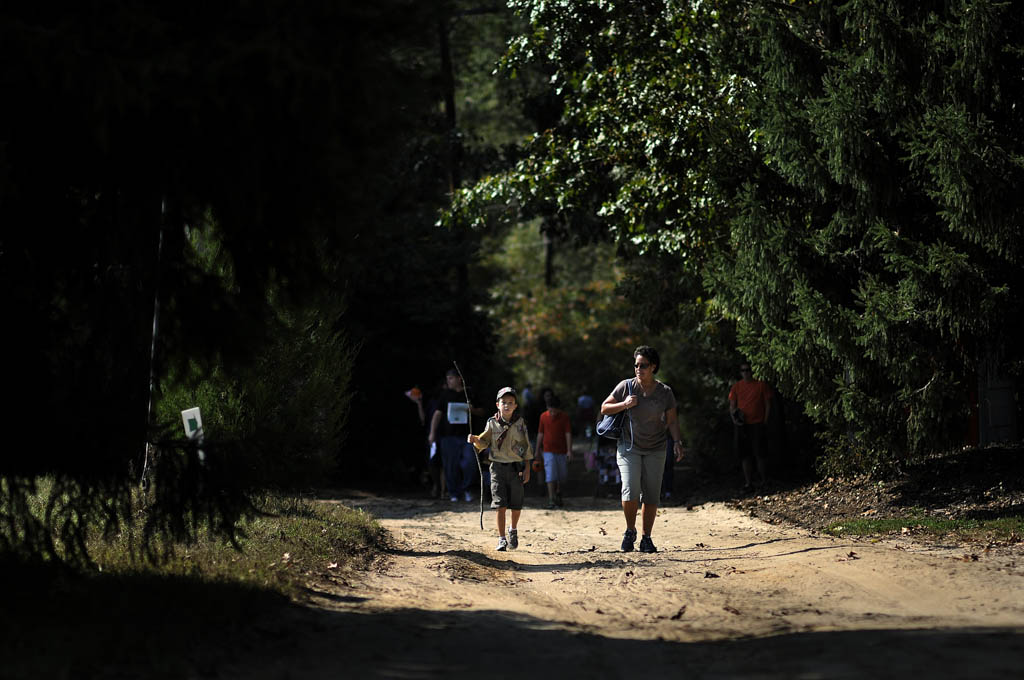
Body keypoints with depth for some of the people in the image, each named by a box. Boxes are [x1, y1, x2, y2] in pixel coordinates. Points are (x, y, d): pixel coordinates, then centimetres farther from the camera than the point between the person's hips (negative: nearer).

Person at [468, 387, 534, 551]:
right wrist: (475, 439, -23)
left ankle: (513, 530, 33)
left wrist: (527, 469, 0)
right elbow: (483, 442, -1)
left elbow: (526, 448, 3)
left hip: (516, 468, 1)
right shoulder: (492, 423, -1)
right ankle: (501, 539, -2)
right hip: (498, 467, -1)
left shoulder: (520, 423, -1)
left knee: (516, 505, 5)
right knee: (500, 505, -8)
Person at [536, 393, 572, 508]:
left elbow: (568, 434, -7)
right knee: (550, 474, -12)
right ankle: (551, 499, -13)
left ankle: (558, 492, 36)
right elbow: (540, 434, 7)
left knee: (563, 475, 9)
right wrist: (537, 450, 12)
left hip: (562, 450, 1)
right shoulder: (543, 417, -1)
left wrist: (569, 450, -14)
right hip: (548, 450, -1)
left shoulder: (565, 417, -4)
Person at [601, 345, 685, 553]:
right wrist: (624, 405, -14)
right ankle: (630, 532, 4)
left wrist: (677, 442, -11)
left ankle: (646, 538, 11)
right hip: (629, 448, -1)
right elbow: (604, 409, 3)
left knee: (651, 497, 0)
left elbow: (672, 421, 4)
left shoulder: (665, 392, -2)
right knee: (630, 491, -16)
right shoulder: (626, 387, -4)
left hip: (655, 450, 1)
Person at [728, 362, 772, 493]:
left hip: (757, 425, -3)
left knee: (759, 455, -7)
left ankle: (763, 480, 9)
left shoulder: (761, 386, 2)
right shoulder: (736, 387, 9)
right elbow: (732, 406, 12)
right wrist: (734, 418, -5)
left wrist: (765, 422, -3)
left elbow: (768, 405, 4)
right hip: (741, 426, 3)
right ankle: (748, 484, 6)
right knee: (745, 456, 2)